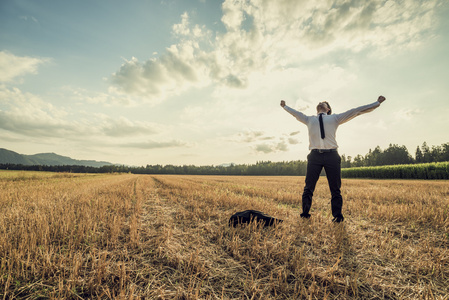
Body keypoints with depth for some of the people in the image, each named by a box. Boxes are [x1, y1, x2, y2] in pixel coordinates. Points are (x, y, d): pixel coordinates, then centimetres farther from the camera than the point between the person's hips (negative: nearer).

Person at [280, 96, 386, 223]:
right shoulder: (309, 119, 24)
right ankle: (305, 214, 11)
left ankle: (337, 216, 15)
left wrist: (377, 102, 26)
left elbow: (357, 111, 24)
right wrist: (285, 106, 51)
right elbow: (295, 113, 39)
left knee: (335, 189, 3)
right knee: (308, 188, -1)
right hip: (314, 156, 0)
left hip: (331, 155, 0)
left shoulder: (335, 118, 21)